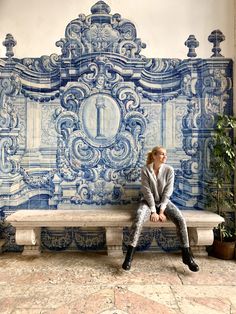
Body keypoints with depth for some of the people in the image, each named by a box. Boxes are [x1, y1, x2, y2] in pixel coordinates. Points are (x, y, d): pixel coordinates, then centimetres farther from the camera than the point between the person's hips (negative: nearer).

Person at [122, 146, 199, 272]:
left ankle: (187, 256, -9)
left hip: (164, 202, 2)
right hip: (148, 201, -2)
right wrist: (153, 211, -20)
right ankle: (129, 256, -26)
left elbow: (167, 192, -10)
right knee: (139, 219, -32)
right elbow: (147, 192, -14)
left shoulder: (169, 170, -6)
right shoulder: (145, 170, -11)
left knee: (180, 219, -23)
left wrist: (161, 211, -17)